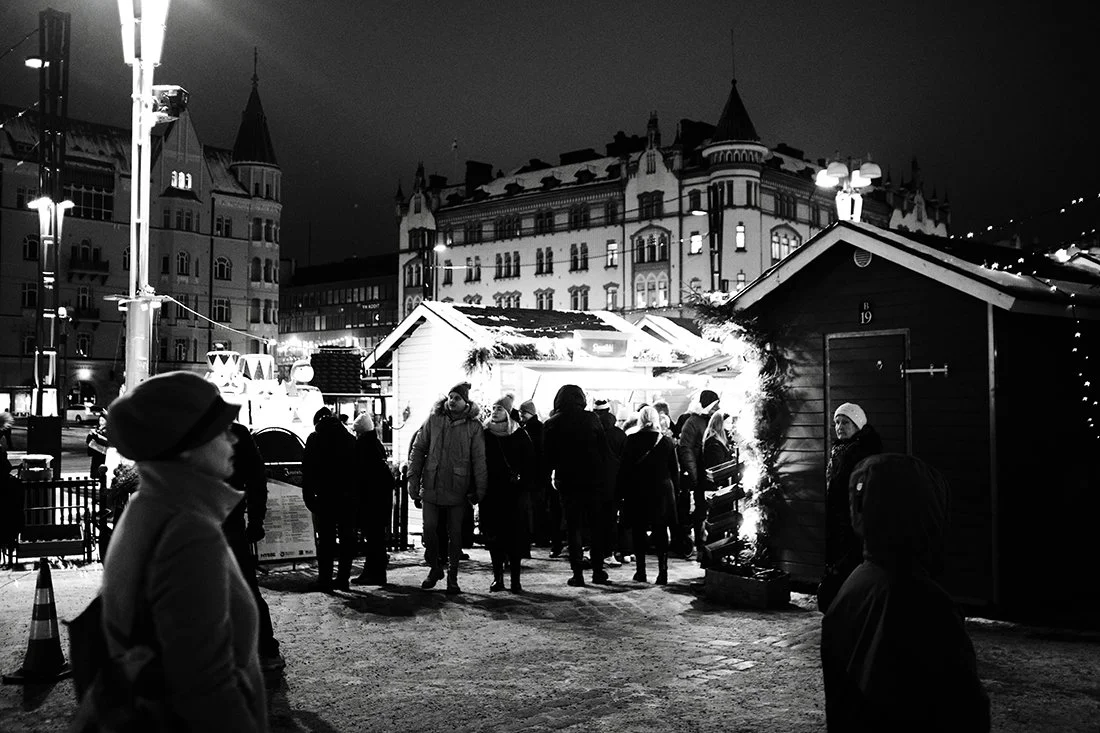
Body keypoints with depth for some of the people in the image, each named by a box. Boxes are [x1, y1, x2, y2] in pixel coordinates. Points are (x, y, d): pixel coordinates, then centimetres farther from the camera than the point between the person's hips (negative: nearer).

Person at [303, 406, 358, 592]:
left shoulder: (315, 439, 0)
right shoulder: (349, 437, 10)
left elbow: (307, 471, -4)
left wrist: (309, 498, 0)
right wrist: (356, 495, 12)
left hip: (326, 497, -3)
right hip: (349, 496, 3)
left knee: (326, 538, 1)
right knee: (347, 538, 10)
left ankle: (324, 579, 2)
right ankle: (343, 578, 13)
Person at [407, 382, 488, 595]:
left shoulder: (473, 425, -3)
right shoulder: (433, 419, 2)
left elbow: (479, 459, -3)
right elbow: (418, 449, 6)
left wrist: (479, 490, -8)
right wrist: (413, 479, -1)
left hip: (458, 489, -2)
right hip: (432, 487, 2)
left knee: (455, 534, 5)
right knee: (429, 529, 2)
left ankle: (452, 578, 17)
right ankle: (435, 569, 24)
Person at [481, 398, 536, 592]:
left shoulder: (520, 436, 2)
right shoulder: (484, 434, 5)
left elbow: (530, 465, 2)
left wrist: (525, 489, -6)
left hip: (514, 494, -1)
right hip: (491, 494, 1)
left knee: (515, 536, -2)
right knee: (493, 537, 2)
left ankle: (515, 579, 4)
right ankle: (497, 578, 11)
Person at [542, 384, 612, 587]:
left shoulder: (551, 424, -3)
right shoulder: (591, 419, -3)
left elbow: (547, 456, 1)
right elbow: (604, 449, -1)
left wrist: (554, 475, 16)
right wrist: (602, 475, 6)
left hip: (567, 481, 0)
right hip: (594, 479, 0)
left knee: (573, 528, 6)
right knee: (597, 525, 11)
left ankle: (578, 574, 3)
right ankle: (598, 571, 13)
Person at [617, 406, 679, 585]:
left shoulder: (632, 440, -7)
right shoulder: (667, 441, -1)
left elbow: (624, 468, -5)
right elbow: (675, 470, 3)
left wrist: (620, 490, 2)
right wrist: (674, 488, 13)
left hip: (637, 492, -1)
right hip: (662, 491, 2)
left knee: (638, 532, 7)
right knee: (661, 532, 5)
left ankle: (640, 571, 9)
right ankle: (663, 571, 1)